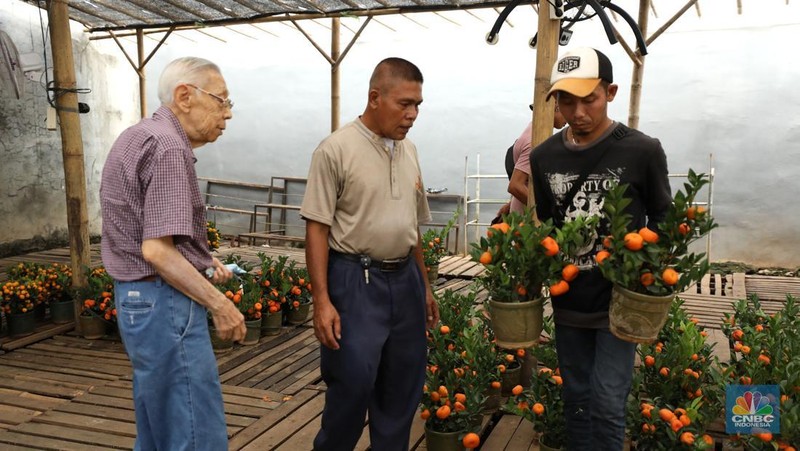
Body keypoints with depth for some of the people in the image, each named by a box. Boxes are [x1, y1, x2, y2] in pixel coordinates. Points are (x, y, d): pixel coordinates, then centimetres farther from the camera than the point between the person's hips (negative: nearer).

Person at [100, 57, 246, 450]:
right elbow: (157, 251, -23)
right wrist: (220, 305, -16)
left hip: (138, 299, 11)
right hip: (164, 304, -11)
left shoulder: (140, 136, 14)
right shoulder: (167, 147, -17)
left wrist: (202, 262, 12)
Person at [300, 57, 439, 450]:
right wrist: (322, 300, -16)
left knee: (402, 387, 13)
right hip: (356, 280, -6)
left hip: (404, 278, 7)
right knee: (352, 384, 0)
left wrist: (424, 285, 18)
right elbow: (317, 228, -11)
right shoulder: (336, 149, -10)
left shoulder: (408, 150, 10)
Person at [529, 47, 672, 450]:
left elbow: (662, 220, 1)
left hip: (621, 300, -4)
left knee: (606, 403, -2)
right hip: (568, 302, 4)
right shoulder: (544, 156, 1)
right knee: (576, 399, 15)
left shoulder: (643, 152, -9)